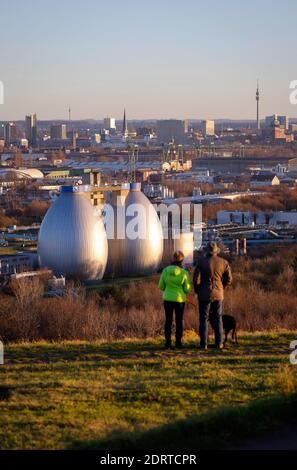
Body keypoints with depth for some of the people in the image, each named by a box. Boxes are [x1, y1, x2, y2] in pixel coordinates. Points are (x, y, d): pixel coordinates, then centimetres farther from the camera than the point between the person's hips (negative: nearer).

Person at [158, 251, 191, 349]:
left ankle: (168, 343, 6)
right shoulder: (184, 273, -11)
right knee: (179, 321, 11)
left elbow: (161, 286, 1)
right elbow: (187, 289, -6)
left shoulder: (166, 270, -7)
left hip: (168, 299, 1)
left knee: (168, 321, 10)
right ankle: (178, 343, 9)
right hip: (180, 299, -1)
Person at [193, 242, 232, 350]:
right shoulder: (224, 262, -2)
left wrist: (197, 291, 5)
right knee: (218, 319, 11)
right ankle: (219, 343, 10)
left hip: (204, 295, -2)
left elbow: (196, 279, -12)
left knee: (204, 319, 3)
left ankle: (204, 343, 1)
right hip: (218, 294, 2)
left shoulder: (201, 262, -11)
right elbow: (228, 279, 4)